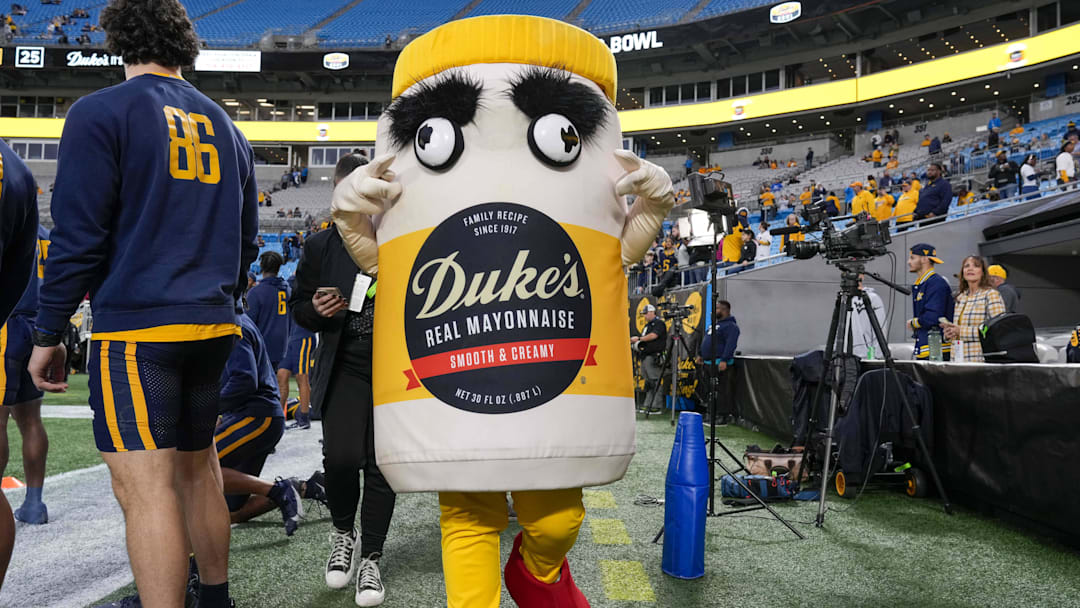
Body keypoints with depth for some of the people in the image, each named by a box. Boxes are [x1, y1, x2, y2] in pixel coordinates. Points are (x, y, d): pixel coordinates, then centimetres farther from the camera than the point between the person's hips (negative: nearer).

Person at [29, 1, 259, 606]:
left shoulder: (101, 113, -4)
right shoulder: (226, 127, 15)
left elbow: (78, 236, -9)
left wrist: (49, 333, -1)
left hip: (136, 326, -7)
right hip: (213, 326, 7)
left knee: (146, 486, -5)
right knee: (197, 467, 18)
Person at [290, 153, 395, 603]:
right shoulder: (320, 246, 6)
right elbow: (298, 307, 13)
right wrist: (317, 311, -8)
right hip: (344, 369, 1)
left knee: (380, 466, 2)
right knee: (340, 457, -12)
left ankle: (370, 559, 21)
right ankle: (342, 533, 20)